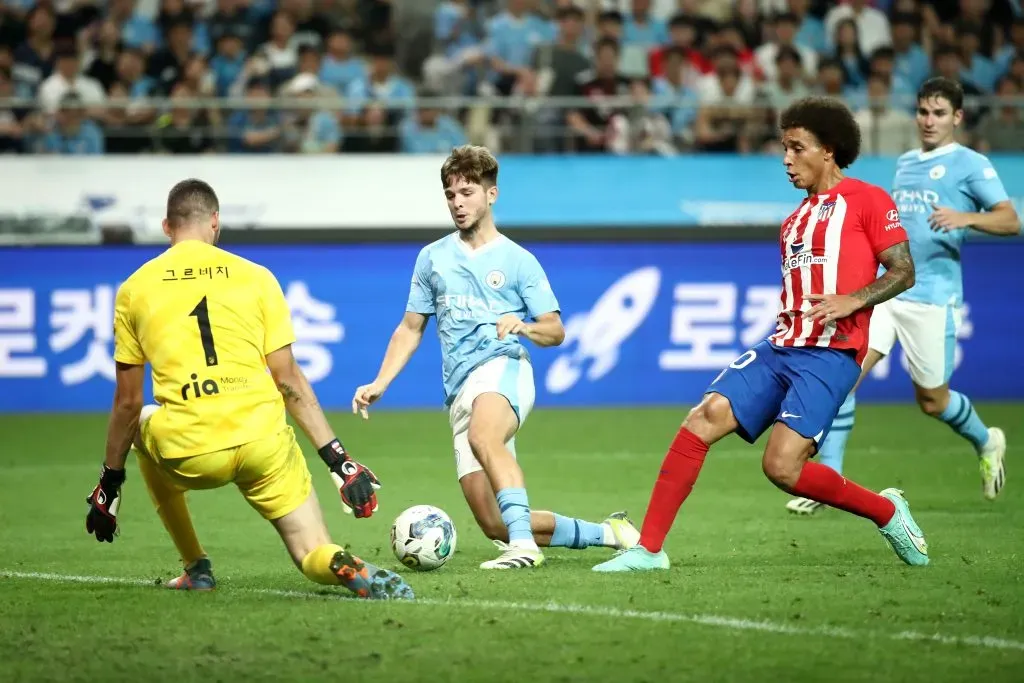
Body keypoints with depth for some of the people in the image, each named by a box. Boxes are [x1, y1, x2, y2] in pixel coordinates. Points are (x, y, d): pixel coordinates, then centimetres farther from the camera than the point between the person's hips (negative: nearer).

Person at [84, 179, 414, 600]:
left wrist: (109, 484, 21)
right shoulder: (254, 277, 8)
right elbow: (289, 380, 4)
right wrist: (339, 460, 6)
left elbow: (127, 403, 11)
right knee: (317, 558, 14)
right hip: (262, 443, 0)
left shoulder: (134, 289, 8)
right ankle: (357, 573, -25)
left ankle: (196, 569, 29)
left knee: (141, 425, 35)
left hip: (189, 455, 0)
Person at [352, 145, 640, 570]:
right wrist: (379, 384, 12)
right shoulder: (433, 258, 18)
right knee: (496, 527, -2)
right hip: (460, 390, 5)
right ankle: (606, 533, 15)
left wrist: (524, 327, -15)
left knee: (482, 435, -42)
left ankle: (524, 544, -49)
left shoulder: (518, 261, 8)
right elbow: (410, 329, 23)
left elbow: (556, 331, 7)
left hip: (504, 366, -5)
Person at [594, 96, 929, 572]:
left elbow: (903, 271, -5)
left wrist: (852, 300, -18)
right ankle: (648, 548, -10)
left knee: (782, 467, -19)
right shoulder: (796, 221, 25)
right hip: (781, 348, 7)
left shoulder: (865, 199, 2)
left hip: (830, 354, -7)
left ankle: (886, 511, 6)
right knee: (704, 418, -12)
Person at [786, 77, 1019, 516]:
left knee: (932, 401, 5)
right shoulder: (905, 163, 18)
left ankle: (987, 443, 37)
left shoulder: (970, 164, -2)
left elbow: (1010, 221, -13)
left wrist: (966, 218, -29)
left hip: (931, 296, -5)